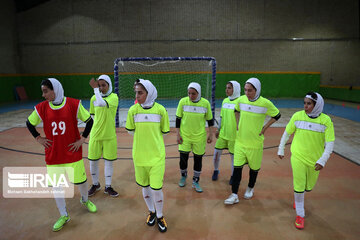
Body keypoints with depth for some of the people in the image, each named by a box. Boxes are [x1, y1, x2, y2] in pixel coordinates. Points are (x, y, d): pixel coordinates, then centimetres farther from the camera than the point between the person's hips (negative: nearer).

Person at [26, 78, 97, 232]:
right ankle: (64, 216, 28)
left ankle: (85, 200, 44)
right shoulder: (41, 108, -2)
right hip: (53, 155, 3)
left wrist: (82, 139, -6)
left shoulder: (73, 104, -11)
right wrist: (38, 139, 5)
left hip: (73, 153, -2)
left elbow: (89, 121, -3)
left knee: (81, 180, 10)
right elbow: (29, 123, 15)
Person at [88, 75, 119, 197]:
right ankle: (95, 184, 33)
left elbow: (102, 103, -28)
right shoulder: (94, 98, 3)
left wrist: (95, 88, -22)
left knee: (109, 161, 6)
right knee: (93, 161, 9)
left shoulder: (114, 97, -8)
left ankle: (108, 187, 24)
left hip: (109, 135, -2)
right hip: (95, 134, 3)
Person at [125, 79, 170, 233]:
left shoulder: (160, 109, -7)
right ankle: (151, 211, 41)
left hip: (157, 155, -2)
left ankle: (160, 216, 27)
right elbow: (130, 130, 7)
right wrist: (143, 137, 9)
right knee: (145, 186, 15)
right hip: (139, 155, 2)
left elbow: (164, 131, 4)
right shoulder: (133, 110, -5)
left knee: (156, 188, 0)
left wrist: (153, 138, 8)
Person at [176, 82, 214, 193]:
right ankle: (183, 176, 32)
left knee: (198, 158, 7)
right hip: (185, 135, 0)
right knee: (183, 157, 3)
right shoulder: (183, 101, -7)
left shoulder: (205, 103, -7)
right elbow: (178, 119, 0)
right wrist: (178, 134, -3)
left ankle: (195, 181, 26)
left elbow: (210, 120, 4)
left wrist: (210, 134, 3)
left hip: (199, 137, 0)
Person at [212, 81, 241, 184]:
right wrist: (218, 129, 18)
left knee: (233, 156, 8)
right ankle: (216, 170, 34)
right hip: (223, 133, 5)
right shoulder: (225, 101, 7)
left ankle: (233, 176, 29)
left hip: (234, 135, -5)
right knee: (216, 153, 9)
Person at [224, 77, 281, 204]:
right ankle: (234, 195, 10)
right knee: (237, 167, 0)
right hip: (240, 141, 2)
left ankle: (250, 188, 40)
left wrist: (265, 127, -4)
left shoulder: (265, 103, -14)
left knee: (254, 168, 14)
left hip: (255, 143, -2)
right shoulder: (241, 100, -4)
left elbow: (277, 115, 3)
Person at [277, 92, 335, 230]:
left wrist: (322, 160, -18)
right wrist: (281, 150, 9)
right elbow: (287, 133, 4)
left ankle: (299, 196, 51)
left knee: (309, 187, 17)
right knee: (299, 187, 0)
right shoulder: (297, 116, -8)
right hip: (298, 157, -1)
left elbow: (330, 143, -8)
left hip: (314, 160, 1)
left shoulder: (326, 120, -10)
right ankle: (300, 215, 20)